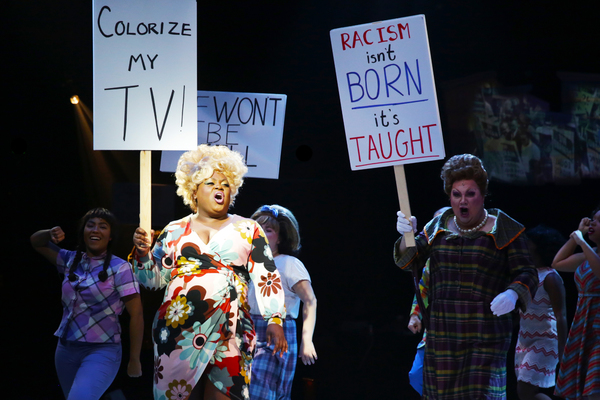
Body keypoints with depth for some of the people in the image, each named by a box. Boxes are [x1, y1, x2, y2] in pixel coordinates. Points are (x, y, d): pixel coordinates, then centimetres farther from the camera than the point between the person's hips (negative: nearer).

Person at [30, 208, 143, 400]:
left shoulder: (120, 268, -10)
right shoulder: (71, 260, 8)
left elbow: (136, 315, -10)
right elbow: (36, 242, 20)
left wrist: (134, 360, -9)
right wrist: (50, 234, -3)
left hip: (101, 351, -7)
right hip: (65, 348, 7)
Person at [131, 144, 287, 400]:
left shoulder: (248, 230, 13)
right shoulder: (174, 231, 15)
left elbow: (267, 278, 8)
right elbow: (154, 279, 14)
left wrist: (275, 320, -2)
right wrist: (143, 252, -5)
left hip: (228, 331, -1)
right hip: (179, 328, 1)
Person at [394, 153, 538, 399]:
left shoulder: (502, 231, 0)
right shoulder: (439, 227, 12)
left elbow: (527, 274, -2)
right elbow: (409, 261, 9)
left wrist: (513, 294, -23)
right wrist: (407, 236, -12)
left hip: (486, 336, -4)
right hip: (442, 333, 4)